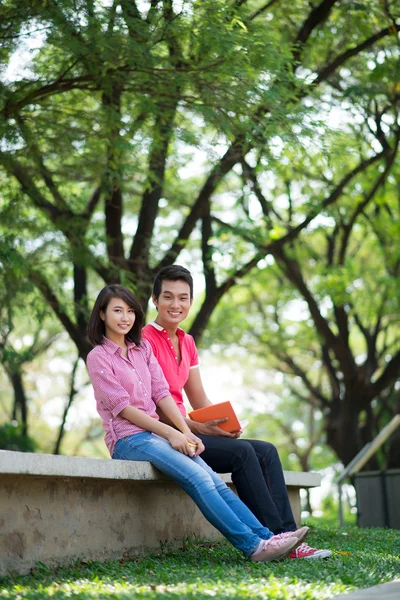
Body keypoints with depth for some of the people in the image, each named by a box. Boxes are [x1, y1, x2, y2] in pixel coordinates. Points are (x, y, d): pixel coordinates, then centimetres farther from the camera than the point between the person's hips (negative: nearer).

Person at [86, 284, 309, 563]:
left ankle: (267, 537, -24)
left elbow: (162, 393, 12)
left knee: (214, 480, -15)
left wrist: (186, 432, -2)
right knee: (198, 479, -25)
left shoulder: (143, 348, 18)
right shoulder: (98, 357, -2)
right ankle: (252, 545, -31)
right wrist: (170, 433, -12)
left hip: (154, 433, 6)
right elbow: (123, 407, -9)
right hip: (128, 440, -6)